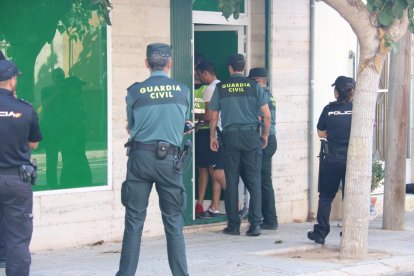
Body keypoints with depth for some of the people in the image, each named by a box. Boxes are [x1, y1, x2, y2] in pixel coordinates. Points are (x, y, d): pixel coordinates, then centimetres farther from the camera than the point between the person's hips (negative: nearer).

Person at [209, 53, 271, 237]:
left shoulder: (221, 88, 5)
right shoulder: (253, 86, 3)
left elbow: (213, 117, 8)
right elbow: (267, 115, -1)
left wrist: (212, 137, 20)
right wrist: (265, 135, 13)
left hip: (230, 136, 1)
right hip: (251, 134, 0)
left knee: (231, 182, 5)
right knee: (254, 180, 1)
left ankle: (233, 225, 6)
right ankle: (255, 224, -4)